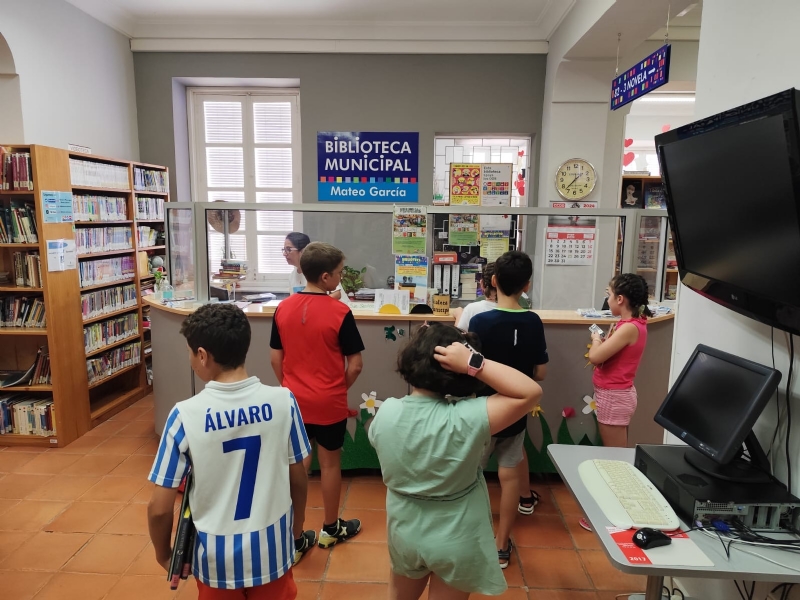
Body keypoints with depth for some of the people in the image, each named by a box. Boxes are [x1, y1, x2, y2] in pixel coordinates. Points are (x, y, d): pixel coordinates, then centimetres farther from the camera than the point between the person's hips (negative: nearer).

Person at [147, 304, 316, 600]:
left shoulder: (185, 415, -20)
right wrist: (297, 533, 13)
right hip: (272, 548, 1)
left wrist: (163, 554, 8)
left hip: (217, 555, -1)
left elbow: (160, 508, -13)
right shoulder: (283, 401, -16)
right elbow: (299, 480, -5)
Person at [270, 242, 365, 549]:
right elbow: (355, 364, -13)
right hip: (329, 403, -4)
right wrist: (340, 389, 5)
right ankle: (331, 529, 31)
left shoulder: (283, 308, -4)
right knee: (330, 463, 14)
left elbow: (275, 359, 3)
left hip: (294, 401, 4)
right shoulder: (340, 312, -17)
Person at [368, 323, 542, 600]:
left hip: (404, 534, 3)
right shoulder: (465, 419, -31)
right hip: (456, 542, -2)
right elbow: (531, 392, -29)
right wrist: (474, 363, -34)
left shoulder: (386, 412, -19)